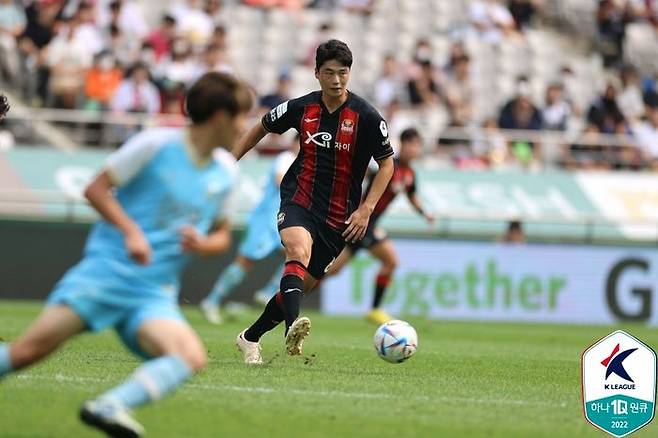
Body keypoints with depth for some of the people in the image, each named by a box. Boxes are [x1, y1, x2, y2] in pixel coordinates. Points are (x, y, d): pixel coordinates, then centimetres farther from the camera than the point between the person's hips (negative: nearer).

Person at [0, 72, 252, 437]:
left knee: (192, 358, -25)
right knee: (30, 349, -15)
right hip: (107, 270, -4)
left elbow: (221, 236, 22)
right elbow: (96, 189, -2)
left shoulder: (226, 172, 11)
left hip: (155, 292, 4)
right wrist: (131, 231, -16)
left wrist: (202, 243, -2)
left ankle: (109, 407, -31)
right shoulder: (156, 144, -5)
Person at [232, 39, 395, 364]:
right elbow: (262, 128, 16)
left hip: (339, 216, 1)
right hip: (298, 200, -1)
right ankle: (293, 327, -53)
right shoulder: (301, 108, -2)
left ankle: (251, 337, 26)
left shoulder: (366, 116, -9)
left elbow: (387, 164, 0)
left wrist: (366, 209, -8)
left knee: (302, 284, 4)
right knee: (299, 251, -33)